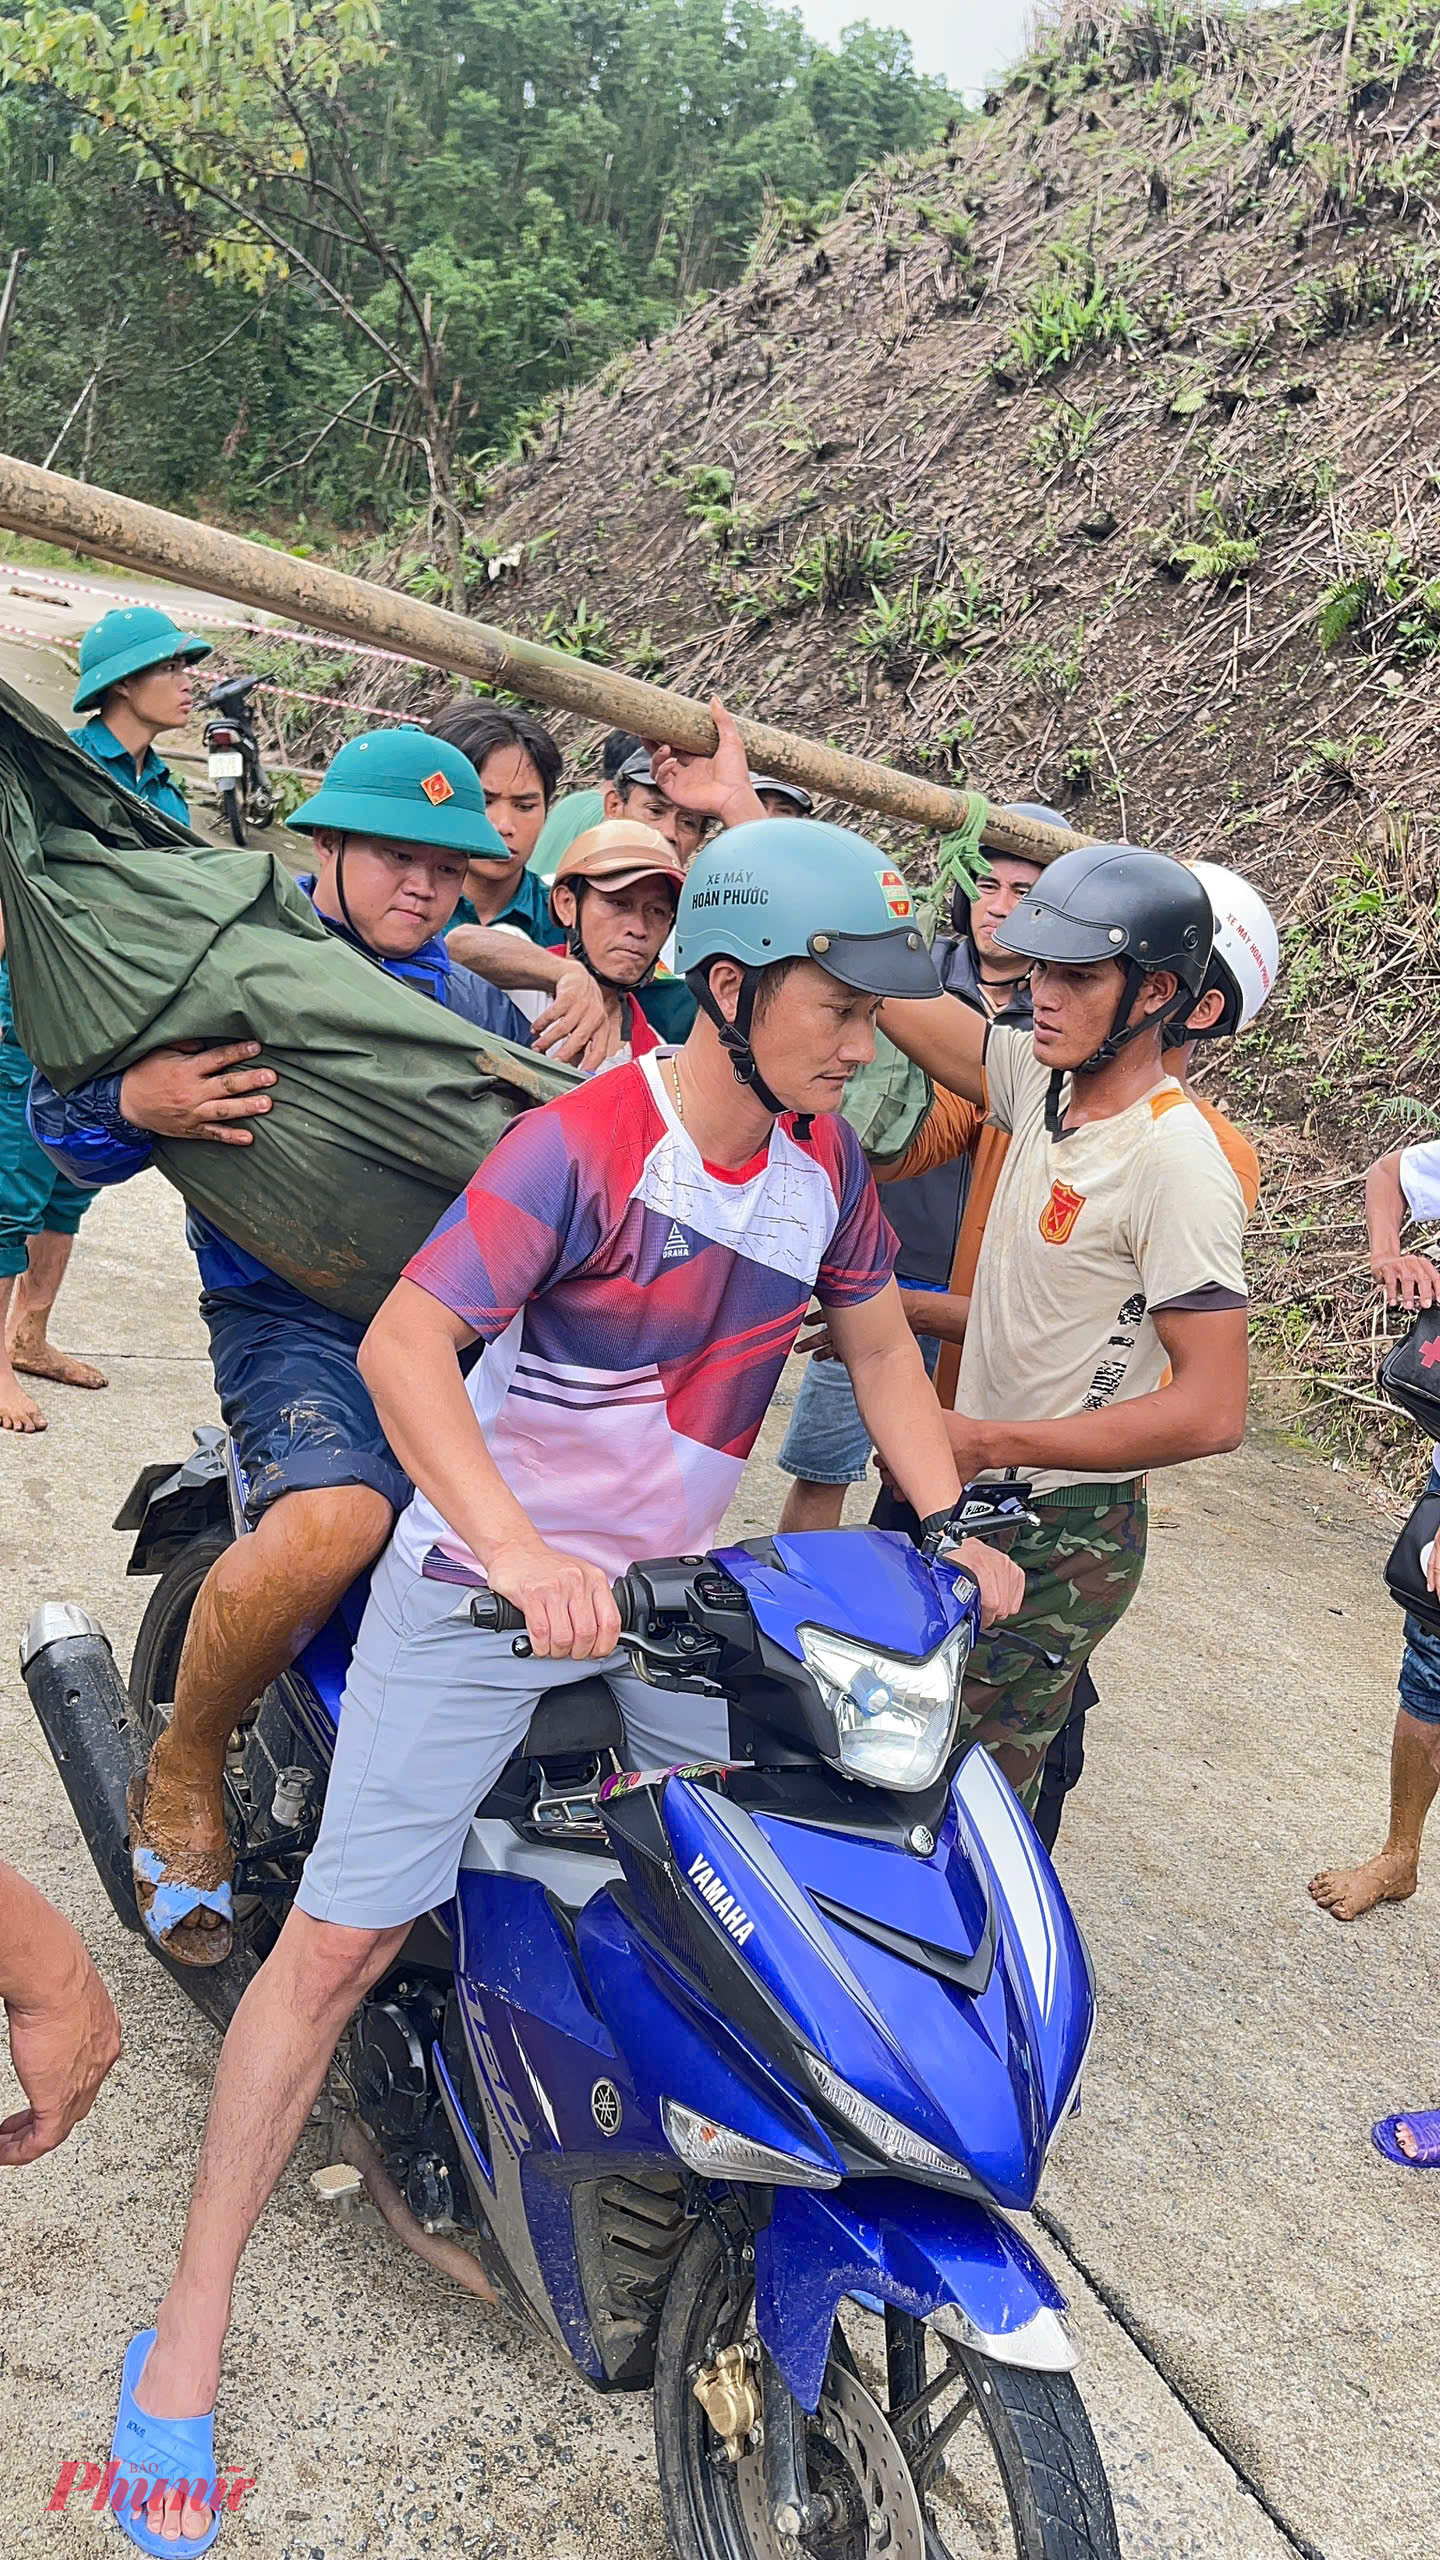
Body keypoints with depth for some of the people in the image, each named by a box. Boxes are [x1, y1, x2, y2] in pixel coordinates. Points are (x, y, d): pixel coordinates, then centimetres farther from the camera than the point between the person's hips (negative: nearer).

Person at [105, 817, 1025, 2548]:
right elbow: (403, 1343, -29)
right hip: (480, 1579, -6)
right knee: (343, 1935, -3)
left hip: (673, 1587, 6)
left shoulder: (822, 1159, -1)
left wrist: (948, 1526, 1)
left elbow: (878, 1344, 12)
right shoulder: (585, 1145, -23)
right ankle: (193, 2314, 15)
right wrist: (521, 1556, -40)